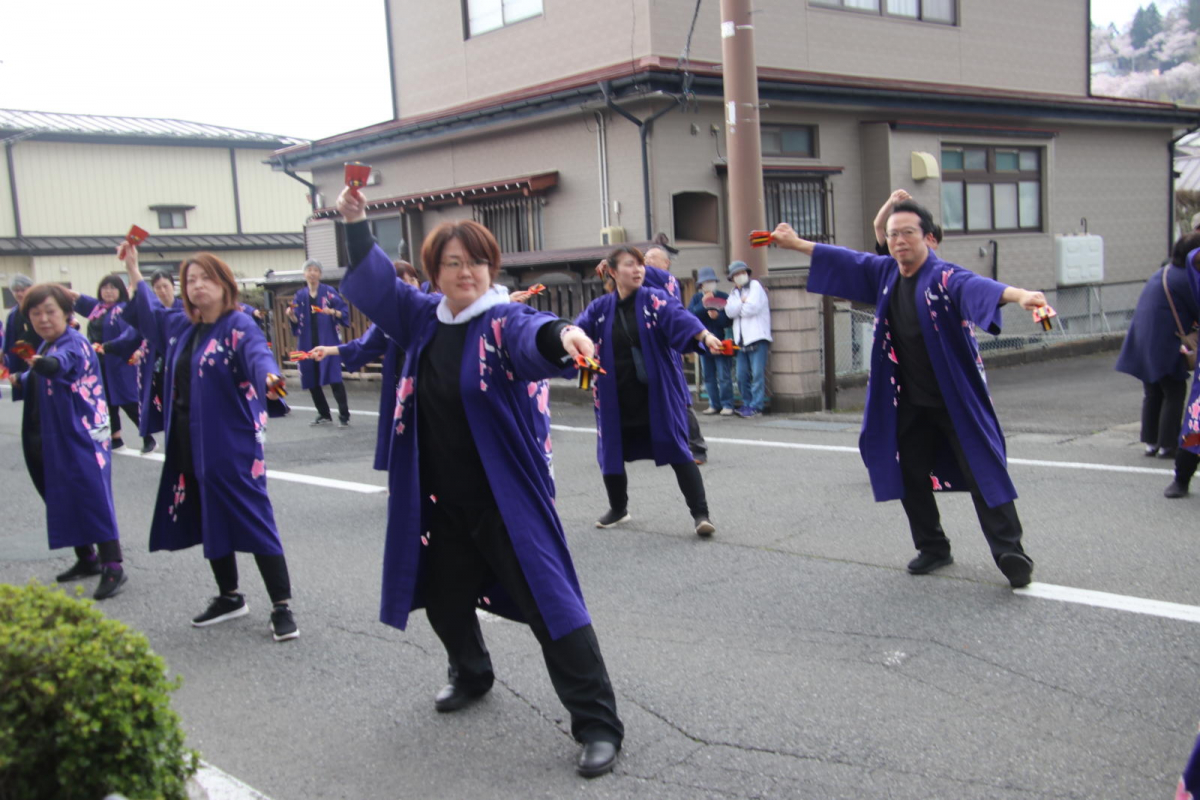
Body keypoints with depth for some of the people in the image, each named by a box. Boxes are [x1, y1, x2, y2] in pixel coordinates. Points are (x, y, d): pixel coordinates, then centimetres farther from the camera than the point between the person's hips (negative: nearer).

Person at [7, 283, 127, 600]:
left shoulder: (75, 344, -16)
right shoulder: (45, 346, 12)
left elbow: (63, 361, -40)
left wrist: (47, 364, -62)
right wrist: (20, 381, 3)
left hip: (80, 437, -9)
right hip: (50, 439, 9)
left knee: (92, 498, -11)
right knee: (65, 500, 15)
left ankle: (113, 567, -9)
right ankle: (87, 559, 27)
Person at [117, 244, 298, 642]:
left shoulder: (239, 325, -12)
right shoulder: (181, 326, 11)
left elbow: (257, 354, -32)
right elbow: (150, 312, 32)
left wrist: (268, 377, -54)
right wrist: (132, 270, 32)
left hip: (232, 444, -8)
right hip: (188, 443, 8)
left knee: (254, 520, -5)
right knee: (209, 520, 15)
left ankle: (282, 606, 2)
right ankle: (229, 596, 31)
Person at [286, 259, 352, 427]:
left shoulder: (329, 292, 0)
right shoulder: (300, 295, 10)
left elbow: (345, 311, -2)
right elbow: (297, 321, 11)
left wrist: (333, 312, -20)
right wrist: (291, 315, -9)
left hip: (328, 341, -4)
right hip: (307, 343, 4)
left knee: (334, 378, -12)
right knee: (311, 380, 6)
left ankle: (344, 416, -9)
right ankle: (324, 415, 20)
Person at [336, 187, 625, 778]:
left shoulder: (504, 320, -13)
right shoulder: (424, 317, 6)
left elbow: (530, 336, -35)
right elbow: (374, 285, 17)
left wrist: (560, 334, -59)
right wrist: (355, 223, 4)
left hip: (506, 496, -7)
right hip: (439, 498, 7)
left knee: (548, 600, -9)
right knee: (443, 596, 22)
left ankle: (597, 723, 0)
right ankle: (471, 675, 51)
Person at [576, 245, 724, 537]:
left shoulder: (654, 299, -5)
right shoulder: (600, 308, 5)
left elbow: (679, 317, -23)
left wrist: (705, 335, -42)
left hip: (658, 393, -3)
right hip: (617, 397, 4)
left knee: (676, 449, -6)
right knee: (611, 452, 13)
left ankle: (700, 513, 1)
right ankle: (618, 509, 36)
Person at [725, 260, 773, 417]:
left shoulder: (755, 286, 1)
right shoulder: (735, 292, 19)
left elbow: (752, 307, -14)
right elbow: (729, 311, 1)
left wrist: (738, 308, 2)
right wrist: (742, 301, -11)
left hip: (757, 338, -6)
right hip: (741, 339, 6)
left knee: (757, 374, -8)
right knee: (742, 375, 6)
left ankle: (756, 405, -6)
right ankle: (747, 403, 18)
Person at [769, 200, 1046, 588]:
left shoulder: (946, 277, -18)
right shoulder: (885, 272, 3)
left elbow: (977, 286, -38)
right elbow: (845, 259, 18)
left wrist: (1018, 294, -59)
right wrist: (796, 243, 23)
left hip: (957, 399, -7)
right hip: (909, 402, 7)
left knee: (983, 472, -8)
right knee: (911, 476, 12)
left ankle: (1010, 553, -3)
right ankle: (932, 548, 28)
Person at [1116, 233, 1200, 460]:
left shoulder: (1161, 273, 14)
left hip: (1143, 343, 9)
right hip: (1164, 345, -9)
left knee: (1153, 392, 15)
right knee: (1174, 392, 1)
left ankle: (1150, 441, 18)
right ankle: (1168, 445, 2)